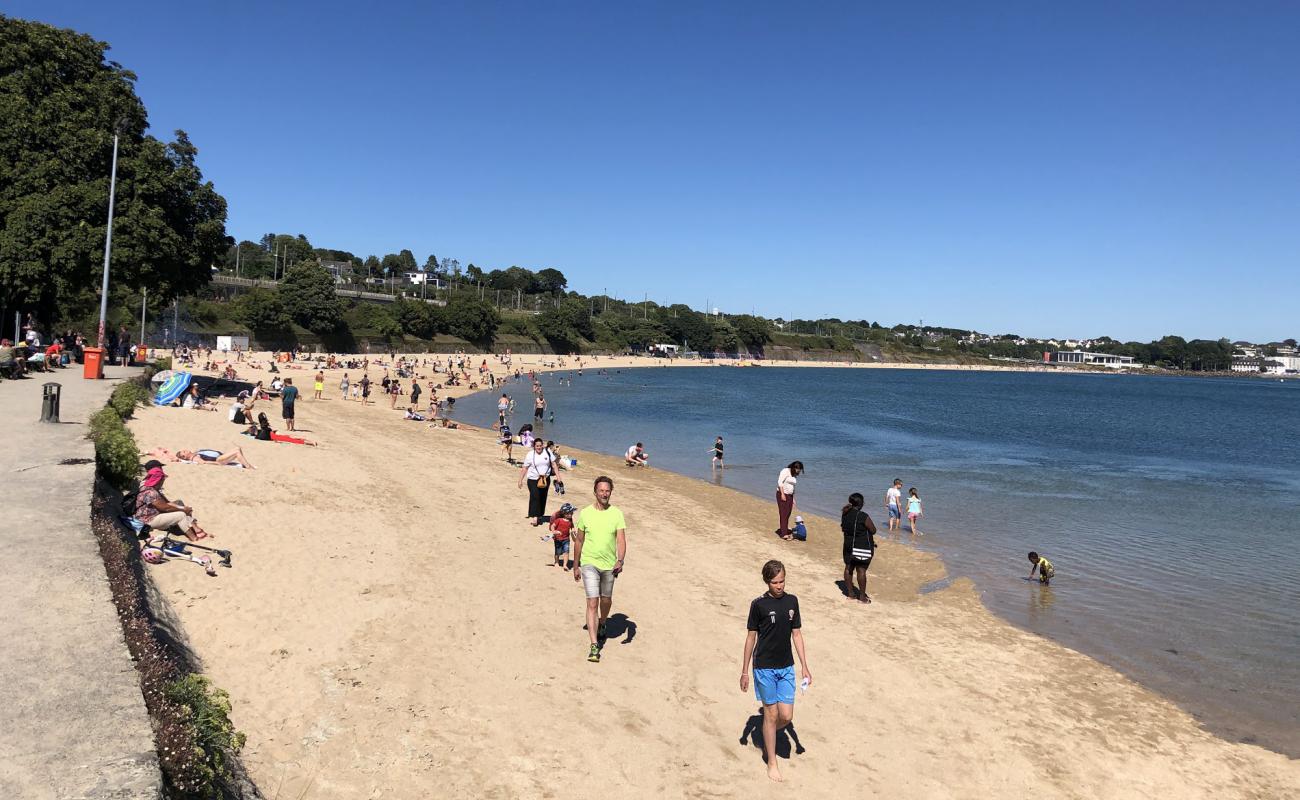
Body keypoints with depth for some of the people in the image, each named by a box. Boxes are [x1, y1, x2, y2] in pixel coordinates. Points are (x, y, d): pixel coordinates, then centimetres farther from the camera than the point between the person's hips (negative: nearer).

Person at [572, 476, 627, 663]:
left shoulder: (616, 514, -4)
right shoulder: (585, 513, -4)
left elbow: (621, 540, -11)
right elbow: (578, 541, 5)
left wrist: (620, 561, -28)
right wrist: (575, 566, 9)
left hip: (609, 565, 2)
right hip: (589, 564, -2)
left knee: (606, 600, 19)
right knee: (592, 603, -10)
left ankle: (602, 625, 49)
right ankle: (594, 646, -10)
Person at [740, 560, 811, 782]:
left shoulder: (792, 601, 1)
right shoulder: (759, 604, -11)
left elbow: (796, 634, 7)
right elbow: (751, 637, -5)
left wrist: (805, 666, 4)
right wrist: (744, 671, -2)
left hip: (787, 667, 4)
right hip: (764, 668, -4)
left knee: (786, 716, 3)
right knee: (771, 715, 4)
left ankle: (768, 735, 35)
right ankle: (772, 763, 20)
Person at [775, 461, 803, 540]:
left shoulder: (795, 475, 12)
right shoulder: (785, 471, -12)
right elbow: (780, 482, -18)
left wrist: (793, 498, 17)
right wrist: (782, 494, -22)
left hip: (789, 495, 8)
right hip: (782, 495, -8)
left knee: (788, 514, 7)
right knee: (783, 514, -10)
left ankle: (783, 530, 15)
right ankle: (784, 534, -12)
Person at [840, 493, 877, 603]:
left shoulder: (845, 514, 1)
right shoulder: (863, 516, -19)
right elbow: (873, 530, -11)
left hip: (848, 546, 6)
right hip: (863, 547, -6)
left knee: (848, 568, 14)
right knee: (861, 570, -1)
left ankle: (850, 593, 23)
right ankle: (862, 597, 6)